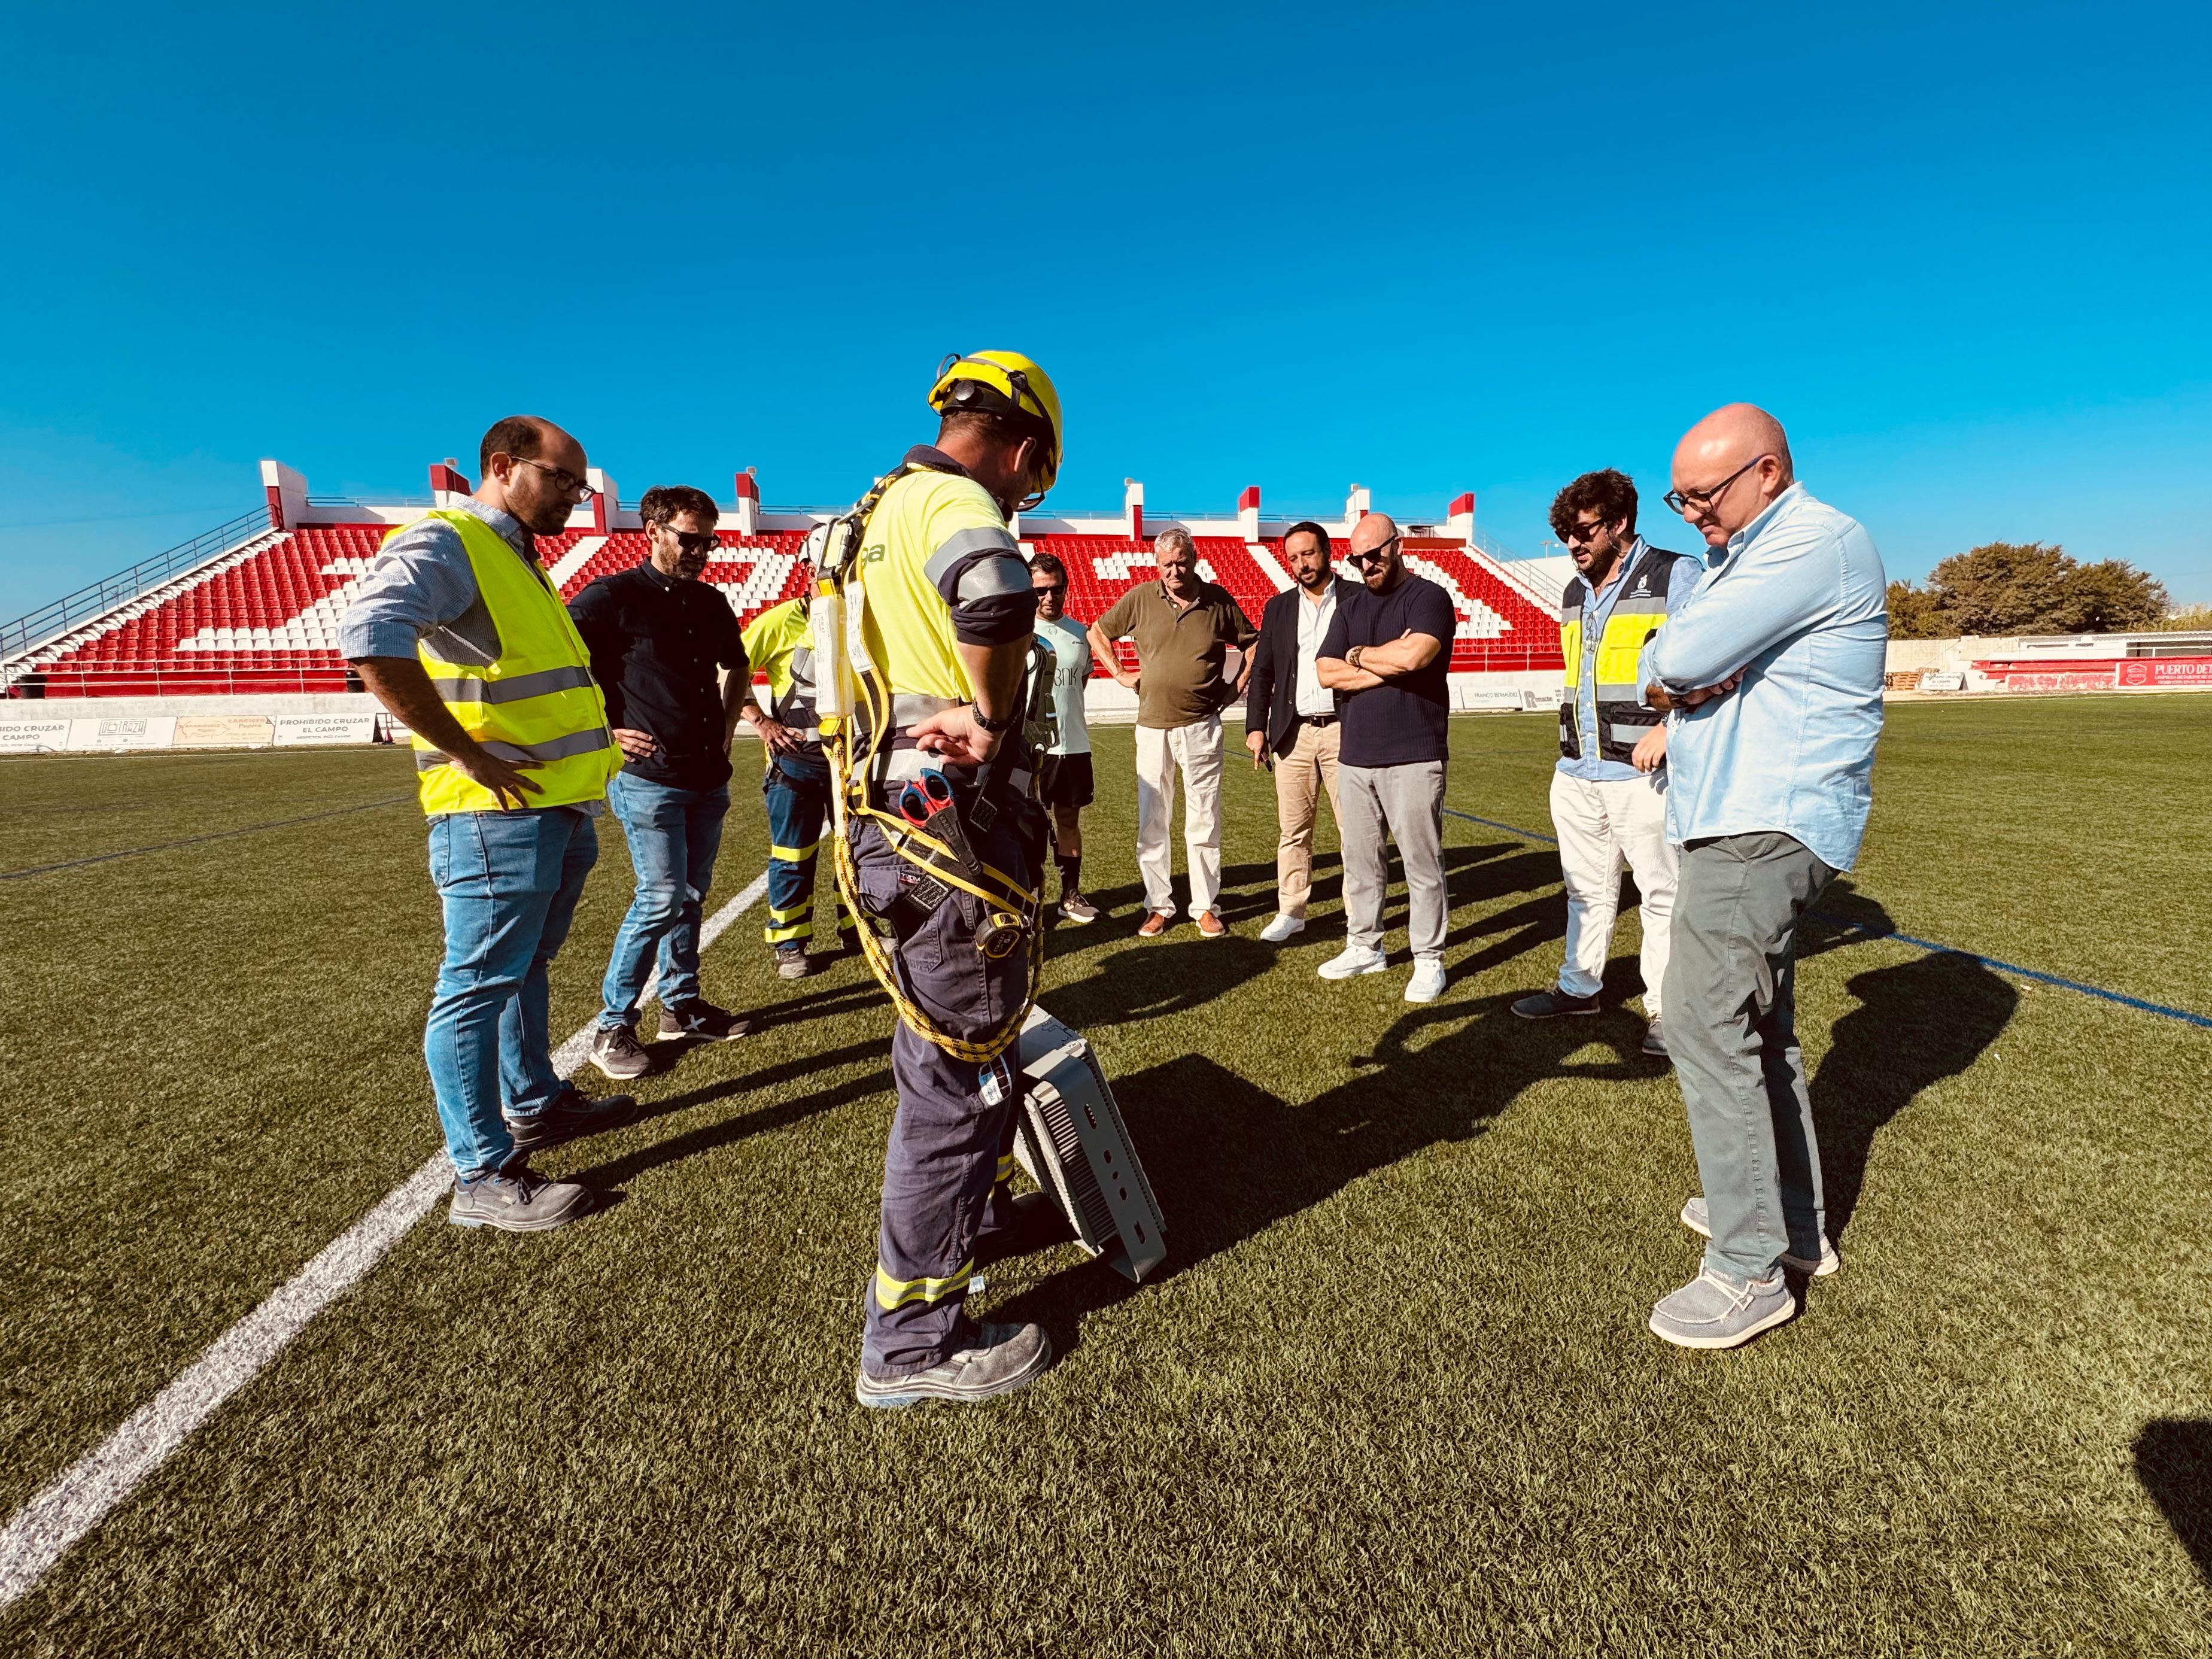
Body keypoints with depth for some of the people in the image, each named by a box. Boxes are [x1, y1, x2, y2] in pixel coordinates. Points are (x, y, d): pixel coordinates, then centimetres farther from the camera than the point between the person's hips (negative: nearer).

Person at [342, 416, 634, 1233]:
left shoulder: (520, 562, 21)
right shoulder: (444, 544, -10)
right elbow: (369, 641, -27)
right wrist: (473, 757, -23)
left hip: (561, 809, 10)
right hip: (498, 814, -10)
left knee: (526, 968, 21)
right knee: (479, 985, -2)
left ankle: (534, 1103, 37)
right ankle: (483, 1175, 8)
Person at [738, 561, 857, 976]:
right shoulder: (781, 622, -8)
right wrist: (762, 722, -13)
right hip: (796, 759, -4)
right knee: (794, 855, 4)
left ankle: (856, 925, 30)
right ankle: (789, 944, 18)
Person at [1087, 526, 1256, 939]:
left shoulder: (1218, 600, 2)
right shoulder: (1140, 598, 2)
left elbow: (1252, 643, 14)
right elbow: (1098, 633, 14)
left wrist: (1238, 685, 5)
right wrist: (1121, 674, 6)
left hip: (1202, 727, -1)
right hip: (1153, 726, 1)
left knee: (1204, 821, 3)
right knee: (1151, 823, 6)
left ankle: (1206, 907, 15)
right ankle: (1158, 906, 18)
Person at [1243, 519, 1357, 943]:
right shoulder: (1278, 607, 13)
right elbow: (1262, 672, 12)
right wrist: (1256, 727, 2)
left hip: (1343, 730, -3)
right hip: (1293, 733, 3)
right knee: (1292, 829, 7)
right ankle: (1291, 912, 17)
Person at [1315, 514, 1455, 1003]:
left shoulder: (1428, 597, -3)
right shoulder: (1351, 606, 15)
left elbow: (1413, 655, -22)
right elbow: (1326, 672, 3)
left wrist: (1359, 655, -4)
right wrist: (1388, 665, -9)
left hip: (1413, 758, -6)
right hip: (1355, 757, 6)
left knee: (1422, 863, 1)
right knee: (1360, 861, 12)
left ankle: (1429, 961, 11)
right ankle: (1364, 946, 26)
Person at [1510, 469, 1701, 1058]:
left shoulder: (1677, 575, -4)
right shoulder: (1575, 594, 17)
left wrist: (1668, 726, -21)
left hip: (1644, 772, -7)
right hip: (1576, 772, 7)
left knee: (1663, 892, -2)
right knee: (1587, 886, 15)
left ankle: (1666, 1010, 7)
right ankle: (1579, 986, 27)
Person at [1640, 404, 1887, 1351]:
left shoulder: (1818, 542, -13)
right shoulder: (1747, 556, 20)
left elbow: (1679, 657, -23)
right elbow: (1658, 665, 12)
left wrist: (1674, 671, -2)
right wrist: (1684, 678, -9)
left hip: (1765, 828, -11)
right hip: (1746, 821, 11)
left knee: (1708, 1028, -11)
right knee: (1759, 1025, 16)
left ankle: (1749, 1274, -1)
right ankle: (1794, 1224, 30)